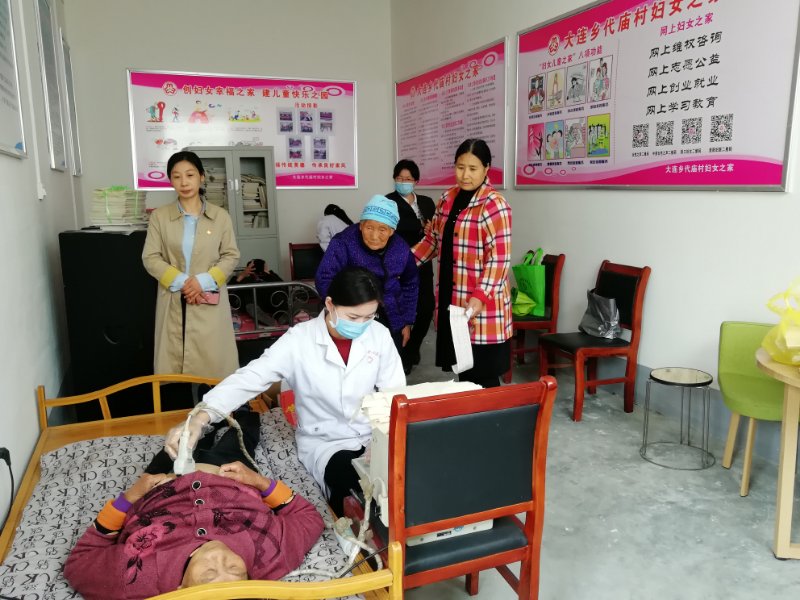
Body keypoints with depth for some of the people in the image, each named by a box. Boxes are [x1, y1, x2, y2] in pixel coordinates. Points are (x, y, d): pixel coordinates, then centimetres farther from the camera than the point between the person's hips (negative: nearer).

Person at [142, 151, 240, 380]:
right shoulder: (159, 216, 4)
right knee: (173, 363, 2)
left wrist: (203, 281, -12)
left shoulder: (220, 216, 3)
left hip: (210, 302, 0)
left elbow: (231, 256, 2)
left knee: (213, 361, -1)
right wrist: (180, 281, -12)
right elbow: (150, 258, 1)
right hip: (173, 301, 1)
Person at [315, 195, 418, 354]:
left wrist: (407, 322, 10)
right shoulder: (344, 243, -18)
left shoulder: (401, 249, -4)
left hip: (392, 323, 4)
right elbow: (324, 279, -21)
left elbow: (410, 285, 9)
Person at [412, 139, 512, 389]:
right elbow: (432, 240, 20)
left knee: (482, 376, 0)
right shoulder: (447, 198, 10)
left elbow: (498, 259, -17)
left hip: (481, 306, -6)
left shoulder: (495, 205, -12)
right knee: (462, 370, 14)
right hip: (450, 300, 7)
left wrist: (479, 297, -26)